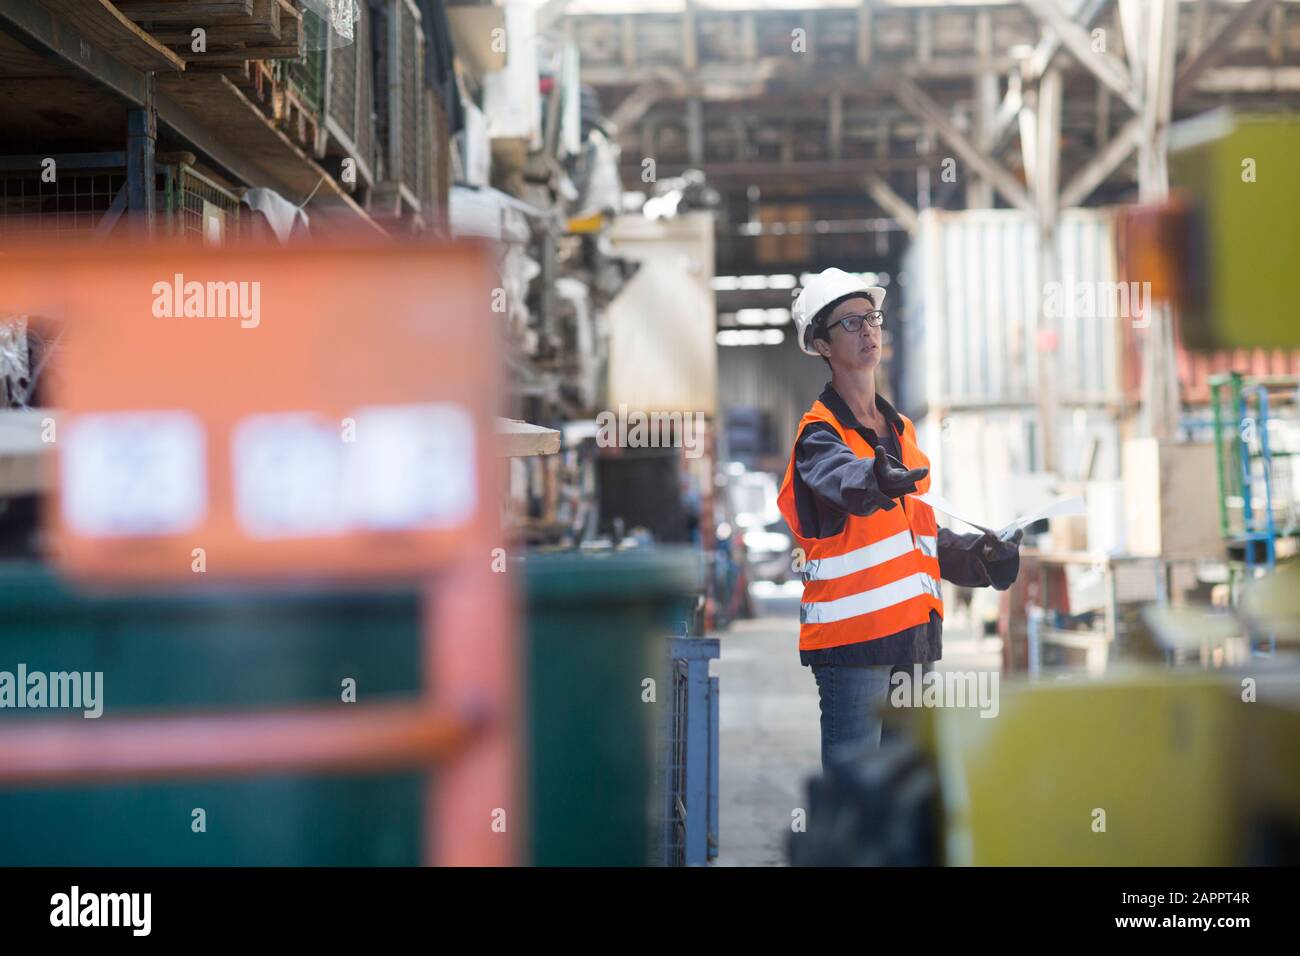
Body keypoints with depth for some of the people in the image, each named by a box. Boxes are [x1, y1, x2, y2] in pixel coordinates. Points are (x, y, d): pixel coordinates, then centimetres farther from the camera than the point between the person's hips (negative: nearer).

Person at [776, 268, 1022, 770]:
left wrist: (976, 555, 13)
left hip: (915, 632, 8)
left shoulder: (901, 429, 17)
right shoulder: (820, 432, -9)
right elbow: (840, 475, -34)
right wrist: (878, 481, -54)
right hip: (850, 632, -8)